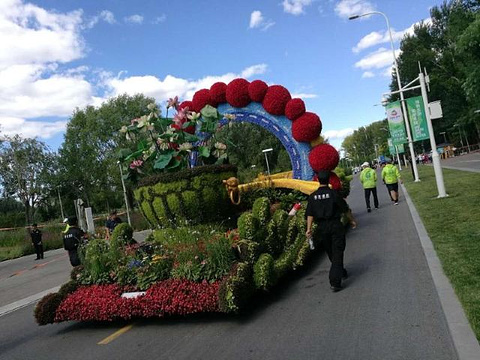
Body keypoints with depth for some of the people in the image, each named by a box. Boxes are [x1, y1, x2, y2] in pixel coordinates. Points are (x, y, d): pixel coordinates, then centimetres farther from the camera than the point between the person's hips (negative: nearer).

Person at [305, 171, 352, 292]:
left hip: (322, 227, 3)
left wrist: (309, 229, -6)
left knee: (331, 253, 20)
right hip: (335, 225, -3)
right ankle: (335, 282, -8)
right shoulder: (333, 193, -8)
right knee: (337, 253, -1)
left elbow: (310, 214, -6)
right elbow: (345, 209, -1)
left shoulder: (313, 196, 0)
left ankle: (341, 272, 40)